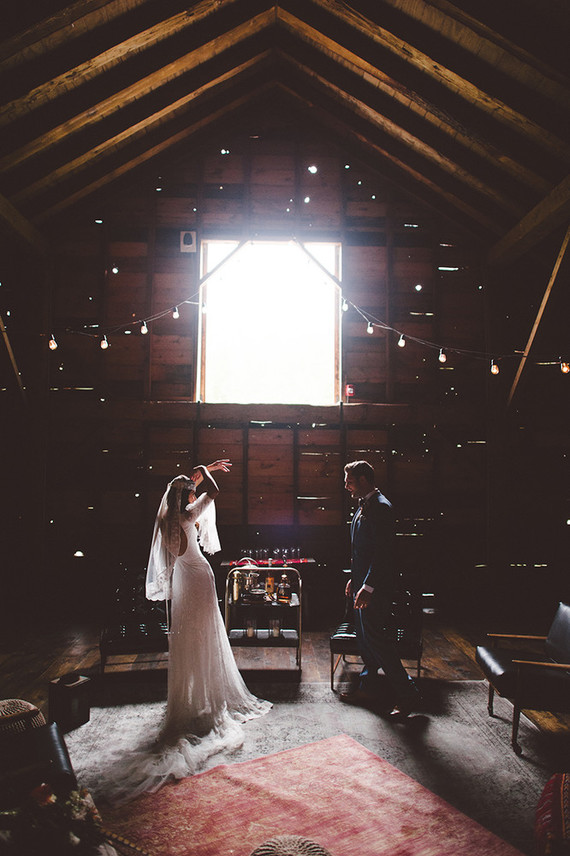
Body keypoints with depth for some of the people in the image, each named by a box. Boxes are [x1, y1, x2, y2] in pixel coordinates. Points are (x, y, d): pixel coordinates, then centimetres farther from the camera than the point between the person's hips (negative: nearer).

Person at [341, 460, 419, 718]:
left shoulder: (380, 507, -19)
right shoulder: (364, 506, 13)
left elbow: (383, 551, -24)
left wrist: (367, 587, -25)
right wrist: (354, 579, 20)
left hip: (376, 587, -10)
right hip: (363, 583, 10)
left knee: (374, 638, -5)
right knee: (364, 638, 17)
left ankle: (406, 693, 7)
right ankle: (369, 688, 31)